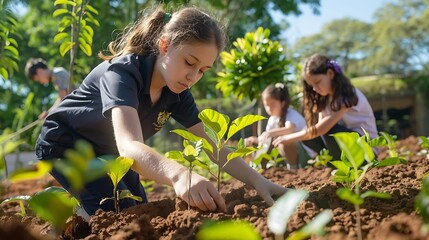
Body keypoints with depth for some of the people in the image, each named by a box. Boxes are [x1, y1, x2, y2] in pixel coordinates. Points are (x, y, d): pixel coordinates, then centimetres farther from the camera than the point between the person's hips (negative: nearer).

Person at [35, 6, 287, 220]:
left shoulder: (176, 93, -14)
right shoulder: (123, 72, -36)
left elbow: (213, 146, -16)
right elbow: (129, 145, -54)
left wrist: (258, 180, -35)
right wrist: (179, 174, -74)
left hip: (108, 153, 8)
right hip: (66, 142, -7)